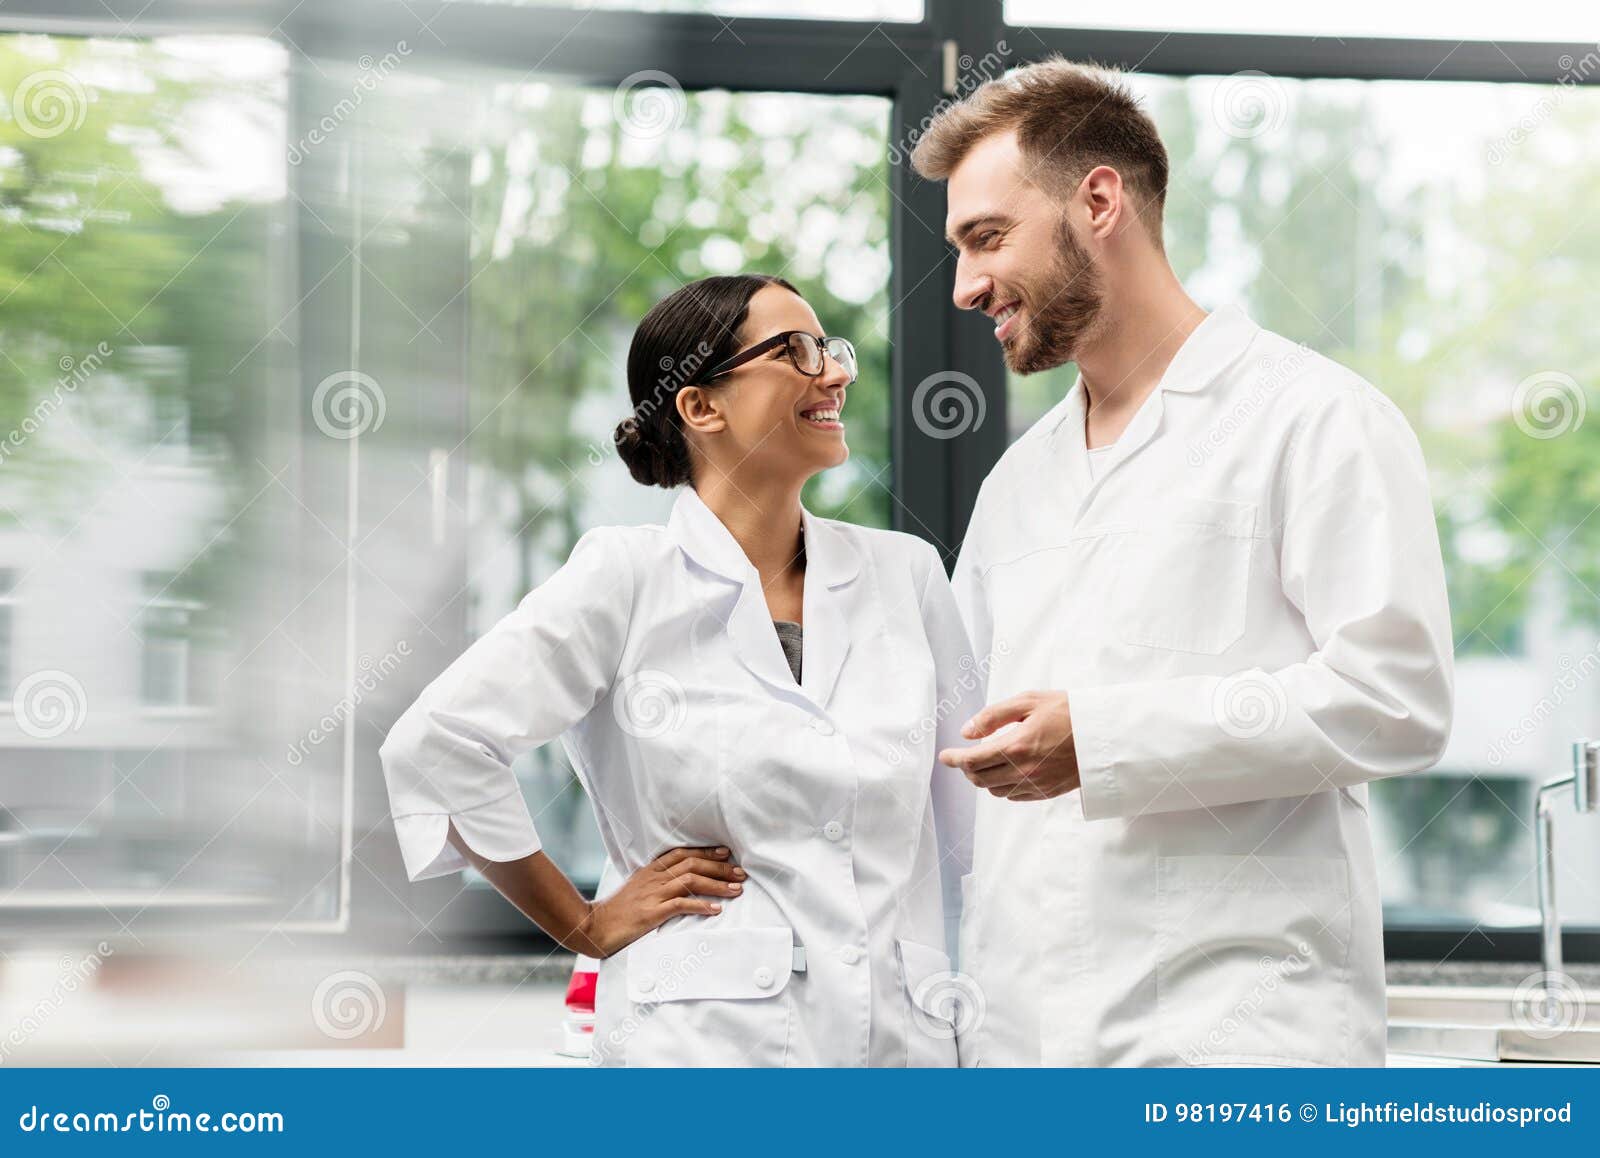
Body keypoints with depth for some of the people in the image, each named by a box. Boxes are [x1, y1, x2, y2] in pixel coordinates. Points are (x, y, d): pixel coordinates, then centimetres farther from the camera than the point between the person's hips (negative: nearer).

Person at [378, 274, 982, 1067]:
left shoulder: (906, 572, 10)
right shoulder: (628, 578, -2)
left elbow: (970, 809, 18)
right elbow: (435, 742, -5)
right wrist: (588, 927, 0)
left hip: (905, 1033, 4)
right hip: (704, 1036, -4)